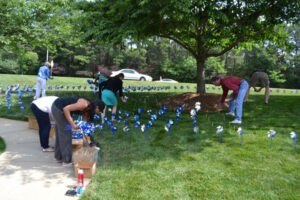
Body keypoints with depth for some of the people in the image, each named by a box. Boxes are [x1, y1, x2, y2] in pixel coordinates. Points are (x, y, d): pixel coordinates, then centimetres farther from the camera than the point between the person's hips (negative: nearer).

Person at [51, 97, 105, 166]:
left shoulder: (87, 110, 3)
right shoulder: (84, 104, -25)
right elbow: (66, 109, -30)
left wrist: (88, 139, 8)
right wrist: (72, 124, -29)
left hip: (57, 107, 10)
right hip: (58, 108, -10)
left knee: (61, 133, 19)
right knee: (66, 133, -1)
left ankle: (58, 157, 34)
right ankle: (66, 161, 9)